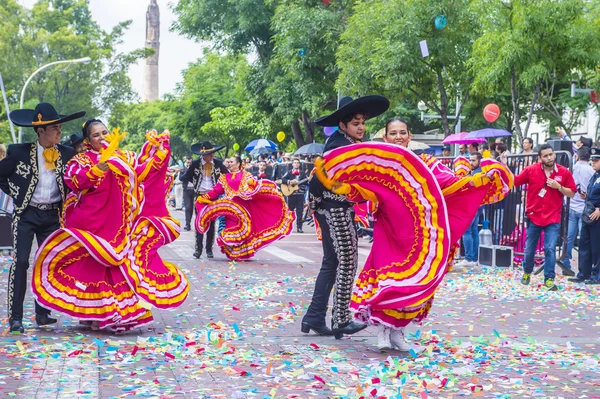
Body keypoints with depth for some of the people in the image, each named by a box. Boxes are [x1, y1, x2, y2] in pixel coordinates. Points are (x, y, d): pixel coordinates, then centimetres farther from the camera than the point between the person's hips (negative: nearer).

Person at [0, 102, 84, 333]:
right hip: (26, 214, -3)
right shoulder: (19, 152, -8)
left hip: (52, 216, 3)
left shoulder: (67, 154, -1)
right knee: (21, 262, -10)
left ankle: (43, 314, 17)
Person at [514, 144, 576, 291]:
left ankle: (549, 279, 0)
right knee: (529, 249, 12)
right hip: (533, 217, 1)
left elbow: (572, 193, 1)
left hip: (553, 219, -1)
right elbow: (515, 181, 2)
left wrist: (558, 186, -15)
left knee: (550, 249, -8)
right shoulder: (531, 170, -5)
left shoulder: (564, 172, -4)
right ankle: (527, 272, 35)